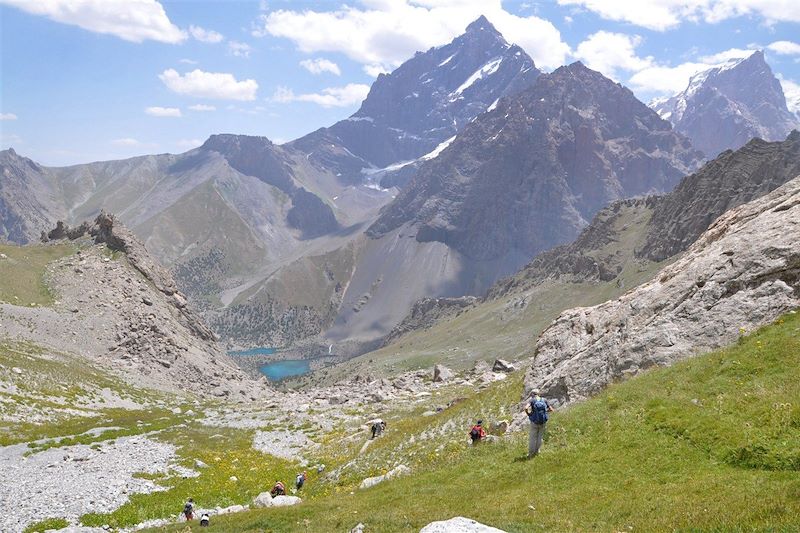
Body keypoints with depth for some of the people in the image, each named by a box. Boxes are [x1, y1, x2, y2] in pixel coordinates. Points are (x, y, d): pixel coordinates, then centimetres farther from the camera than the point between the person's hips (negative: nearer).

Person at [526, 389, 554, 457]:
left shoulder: (532, 400, -9)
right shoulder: (544, 400, -1)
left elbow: (526, 408, -25)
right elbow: (551, 410, 0)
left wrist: (528, 414, -5)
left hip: (534, 422, -2)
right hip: (543, 422, 2)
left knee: (532, 438, 11)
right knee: (539, 437, 21)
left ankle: (531, 453, 17)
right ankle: (536, 451, 30)